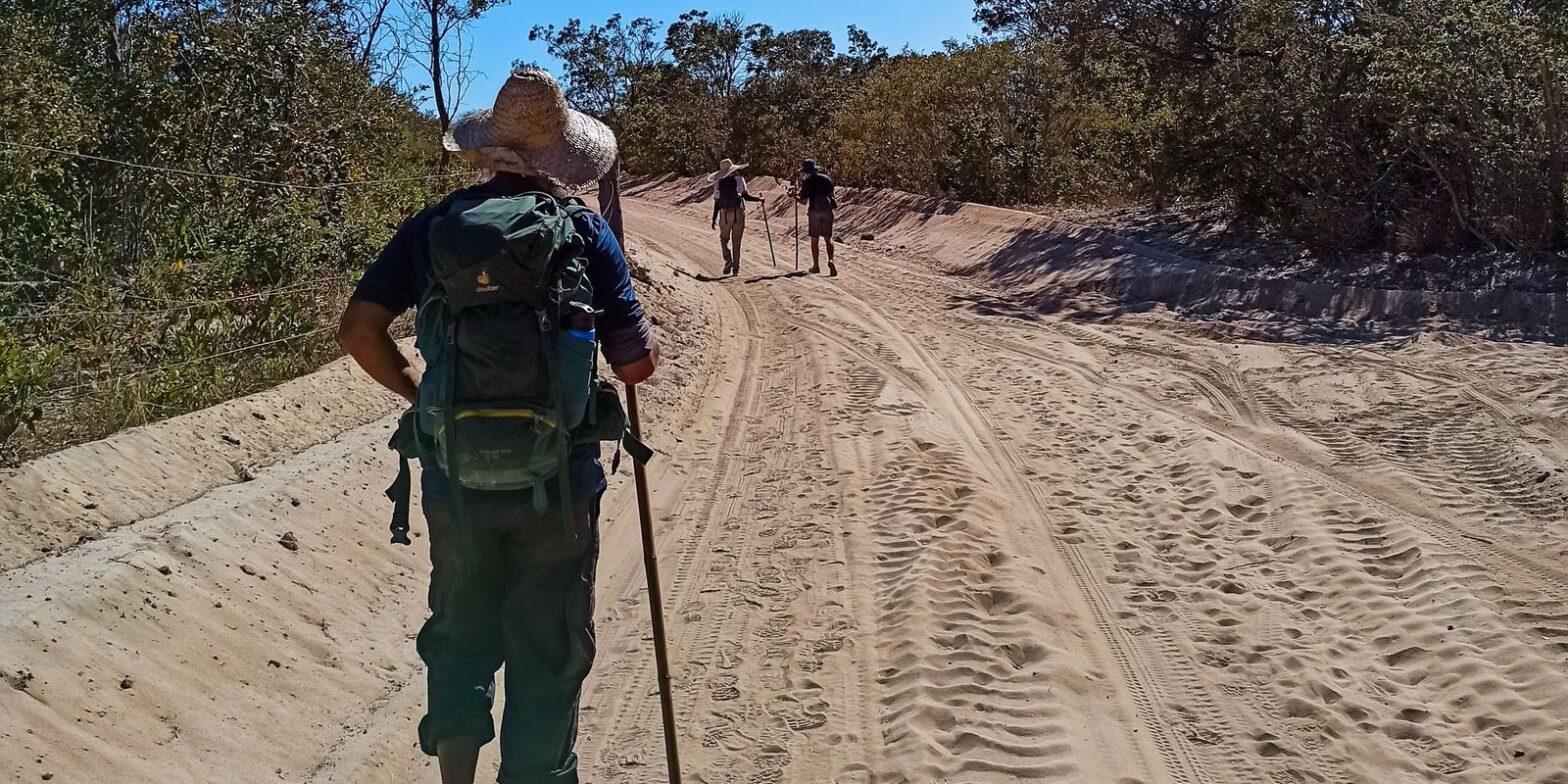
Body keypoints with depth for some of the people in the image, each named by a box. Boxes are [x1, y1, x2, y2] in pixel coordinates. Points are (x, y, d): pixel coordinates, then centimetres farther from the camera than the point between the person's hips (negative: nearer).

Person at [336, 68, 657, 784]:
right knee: (548, 654, 12)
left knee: (460, 637, 21)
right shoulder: (583, 230, -6)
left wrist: (416, 391, 12)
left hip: (454, 477, 3)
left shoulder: (434, 226, 1)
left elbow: (358, 330, -2)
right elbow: (637, 362, -8)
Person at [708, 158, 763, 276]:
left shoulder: (719, 183, 1)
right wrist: (759, 199, 4)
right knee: (736, 242, 8)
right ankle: (736, 267, 7)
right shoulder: (739, 179, -2)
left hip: (725, 214, 0)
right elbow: (745, 196, -9)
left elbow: (716, 202, 0)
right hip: (739, 213, 0)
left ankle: (728, 260, -4)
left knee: (724, 239, 18)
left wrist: (714, 219, 5)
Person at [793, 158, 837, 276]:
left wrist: (796, 197, 14)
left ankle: (816, 266, 10)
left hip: (814, 211, -3)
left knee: (814, 239, 8)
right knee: (828, 238, 7)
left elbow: (804, 201, -3)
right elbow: (831, 193, 16)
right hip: (827, 210, 3)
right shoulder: (826, 178, 8)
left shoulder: (807, 182, -3)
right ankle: (830, 260, -17)